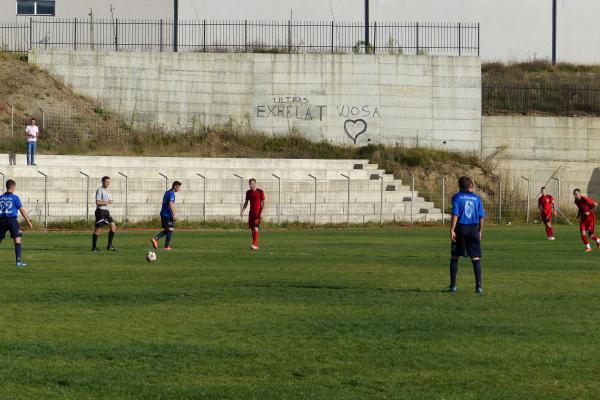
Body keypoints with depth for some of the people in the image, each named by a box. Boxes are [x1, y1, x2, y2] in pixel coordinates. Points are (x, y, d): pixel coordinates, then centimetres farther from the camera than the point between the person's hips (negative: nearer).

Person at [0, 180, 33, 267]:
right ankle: (18, 261, -12)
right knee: (17, 240, -4)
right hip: (12, 220, -5)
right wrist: (28, 222, 4)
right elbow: (22, 210, -2)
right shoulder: (15, 197, -2)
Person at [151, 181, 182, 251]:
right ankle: (167, 246, 4)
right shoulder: (171, 194, -14)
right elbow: (170, 204, -25)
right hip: (168, 215, -9)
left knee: (165, 230, 14)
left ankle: (155, 239, -5)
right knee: (170, 229, 1)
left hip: (163, 214, 9)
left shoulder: (167, 192, 16)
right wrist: (174, 215, -23)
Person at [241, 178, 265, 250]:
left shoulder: (260, 192, -4)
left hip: (257, 212, -6)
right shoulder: (248, 192, 11)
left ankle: (255, 245, -20)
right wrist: (242, 211, 6)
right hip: (251, 212, 6)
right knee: (252, 228, 4)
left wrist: (261, 213, -13)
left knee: (255, 228, -15)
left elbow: (263, 203, -5)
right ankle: (256, 245, 12)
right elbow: (246, 202, 17)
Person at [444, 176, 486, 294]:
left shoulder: (457, 197, -2)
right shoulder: (477, 198, 6)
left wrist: (452, 230, -11)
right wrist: (480, 231, 14)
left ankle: (453, 286, 7)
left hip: (461, 228, -2)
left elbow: (455, 215, -11)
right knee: (476, 258, 4)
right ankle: (478, 286, -2)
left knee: (454, 257, 9)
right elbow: (482, 216, 5)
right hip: (473, 229, 2)